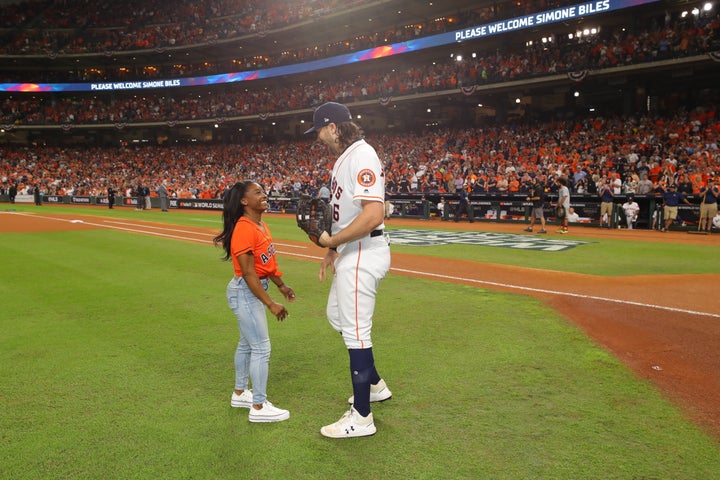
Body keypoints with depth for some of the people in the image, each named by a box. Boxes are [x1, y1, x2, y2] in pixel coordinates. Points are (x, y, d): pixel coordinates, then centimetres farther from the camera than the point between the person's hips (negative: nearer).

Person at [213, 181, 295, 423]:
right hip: (244, 292, -10)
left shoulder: (262, 226, 7)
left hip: (255, 290, 10)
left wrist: (281, 285, 21)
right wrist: (271, 304, -24)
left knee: (247, 343, 20)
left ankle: (239, 393, 36)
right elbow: (249, 273, -24)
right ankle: (259, 407, 8)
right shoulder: (244, 229, -23)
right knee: (261, 348, -4)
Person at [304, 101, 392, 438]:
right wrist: (332, 250, 21)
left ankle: (361, 418, 11)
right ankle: (374, 385, 36)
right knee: (336, 316, 23)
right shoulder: (344, 157, 14)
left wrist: (331, 241, -20)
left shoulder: (361, 156, -19)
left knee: (356, 331, -3)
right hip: (350, 253, 11)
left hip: (363, 254, -11)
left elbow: (373, 215, -30)